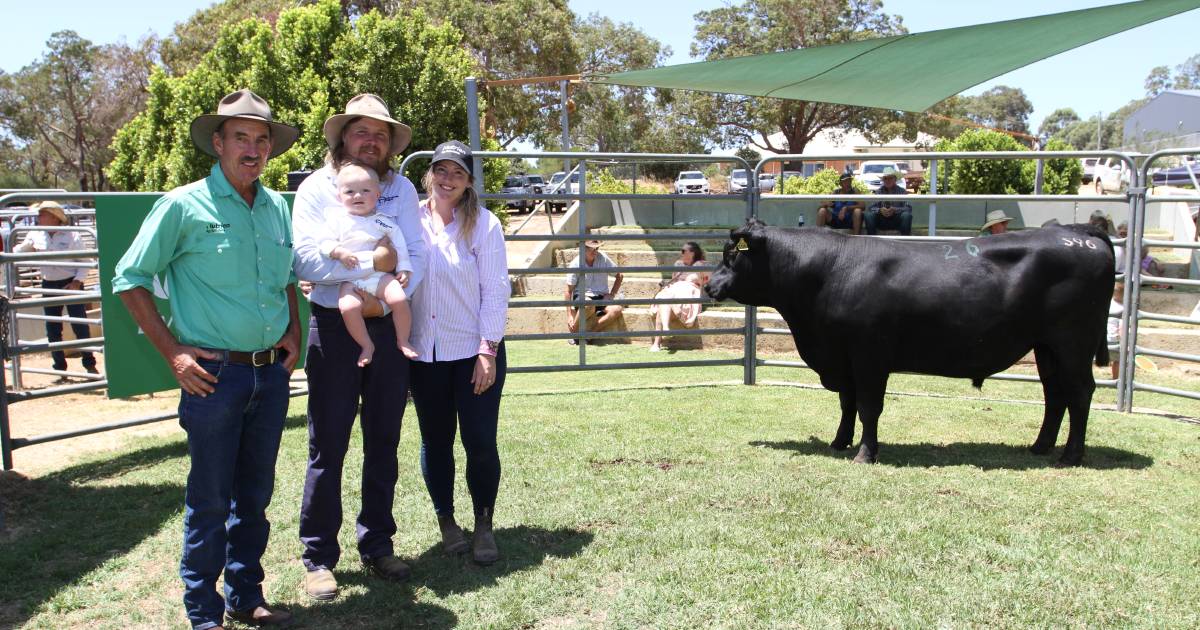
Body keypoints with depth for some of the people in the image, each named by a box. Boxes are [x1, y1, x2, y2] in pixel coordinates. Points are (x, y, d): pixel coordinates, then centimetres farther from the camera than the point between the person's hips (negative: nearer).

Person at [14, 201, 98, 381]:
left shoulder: (72, 235, -8)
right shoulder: (35, 235, 3)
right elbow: (18, 251, 16)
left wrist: (77, 281, -15)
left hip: (71, 284, -4)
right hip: (49, 286, 4)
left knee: (80, 326, -2)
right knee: (53, 330, 7)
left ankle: (90, 365, 10)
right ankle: (60, 370, 17)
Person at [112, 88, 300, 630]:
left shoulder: (277, 207, 9)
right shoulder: (184, 205, -7)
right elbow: (130, 278, -4)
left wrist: (293, 332, 9)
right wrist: (172, 351, -9)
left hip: (271, 372, 5)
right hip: (214, 373, -5)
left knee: (254, 494, 15)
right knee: (210, 500, 4)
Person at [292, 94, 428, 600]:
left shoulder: (401, 189, 7)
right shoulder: (315, 188, -2)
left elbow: (416, 255, -1)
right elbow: (304, 260, -14)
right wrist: (369, 262, -21)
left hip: (389, 326, 3)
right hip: (334, 329, -3)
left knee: (383, 442, 12)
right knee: (328, 447, 2)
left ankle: (377, 545, 25)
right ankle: (318, 557, 14)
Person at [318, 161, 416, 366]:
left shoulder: (382, 221, 13)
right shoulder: (336, 219, 11)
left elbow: (399, 243, 14)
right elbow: (325, 242, 5)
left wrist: (404, 268, 5)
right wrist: (339, 252, -15)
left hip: (380, 274, 1)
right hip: (350, 279, -1)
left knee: (399, 299, -24)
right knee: (348, 307, -29)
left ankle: (403, 341, -1)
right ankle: (366, 346, -7)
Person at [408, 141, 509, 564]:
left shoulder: (484, 224, -3)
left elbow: (496, 291, -5)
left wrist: (488, 350, -10)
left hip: (475, 350, -2)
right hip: (424, 351, 2)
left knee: (480, 442, 0)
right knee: (435, 441, 11)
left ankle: (484, 526, 18)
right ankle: (446, 522, 28)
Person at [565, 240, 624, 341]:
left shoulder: (603, 259, -3)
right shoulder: (576, 264, -8)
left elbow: (620, 275, 10)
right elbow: (569, 291, -6)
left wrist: (611, 294, -1)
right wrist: (569, 315, -11)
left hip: (601, 297, 3)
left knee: (617, 309, -28)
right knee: (589, 305, -40)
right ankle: (574, 333, -16)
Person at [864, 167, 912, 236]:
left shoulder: (902, 191, -2)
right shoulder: (879, 191, 3)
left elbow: (908, 208, -11)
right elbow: (871, 208, -4)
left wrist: (895, 210, -29)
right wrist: (880, 210, -27)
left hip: (897, 221, -1)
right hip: (882, 221, 1)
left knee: (906, 215, -30)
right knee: (869, 215, -24)